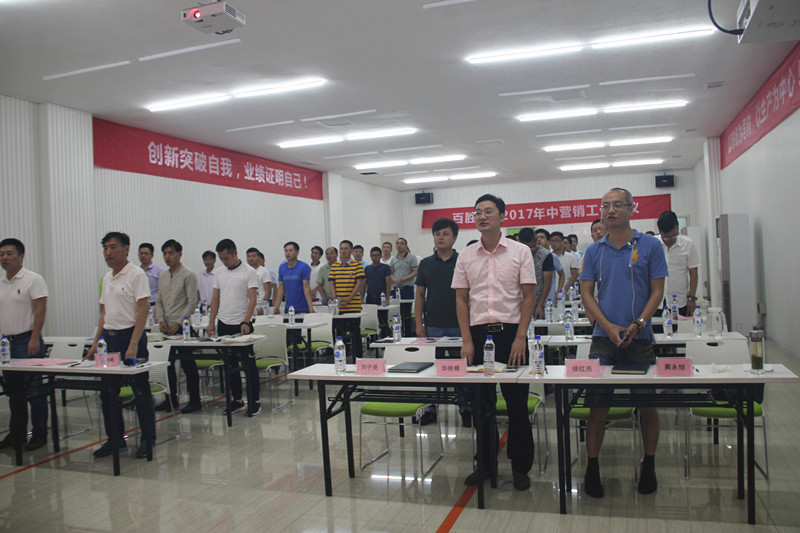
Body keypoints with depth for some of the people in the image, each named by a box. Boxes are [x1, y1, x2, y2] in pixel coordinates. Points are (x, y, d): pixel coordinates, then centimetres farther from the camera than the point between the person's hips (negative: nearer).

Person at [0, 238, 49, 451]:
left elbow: (40, 310, -14)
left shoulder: (33, 279, -7)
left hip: (27, 341, -7)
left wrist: (34, 339, -20)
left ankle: (40, 434, 4)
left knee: (35, 390, -3)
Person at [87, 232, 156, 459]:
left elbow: (143, 310, -15)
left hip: (130, 336, -8)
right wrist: (95, 342, 14)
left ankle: (148, 439, 11)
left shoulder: (136, 274, -9)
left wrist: (133, 344, -21)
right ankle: (115, 439, 23)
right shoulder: (107, 278, 15)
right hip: (109, 338, 8)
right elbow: (104, 313, 20)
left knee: (140, 391, 0)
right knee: (107, 391, 11)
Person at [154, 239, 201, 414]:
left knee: (188, 364, -2)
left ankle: (194, 400, 7)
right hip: (166, 328, 7)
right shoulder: (162, 276, 14)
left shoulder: (188, 275, -6)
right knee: (168, 364, 11)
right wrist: (161, 320, 0)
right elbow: (159, 301, 15)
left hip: (182, 327, -7)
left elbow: (192, 302, -10)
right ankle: (171, 399, 22)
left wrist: (178, 322, -15)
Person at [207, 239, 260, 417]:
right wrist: (211, 322, 6)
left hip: (242, 324, -5)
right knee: (230, 365, 12)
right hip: (224, 325, 6)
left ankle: (254, 402, 7)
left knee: (249, 364, -1)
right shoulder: (219, 273, 10)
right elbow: (215, 299, 14)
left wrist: (246, 322, -21)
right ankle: (237, 400, 22)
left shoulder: (248, 272, -6)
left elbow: (252, 299, -11)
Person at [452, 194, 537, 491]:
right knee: (482, 402, 10)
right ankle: (485, 463, 23)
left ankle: (520, 467, 18)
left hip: (510, 332, -2)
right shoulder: (466, 256, 7)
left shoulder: (520, 252, 0)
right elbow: (461, 300, 7)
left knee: (517, 402, 4)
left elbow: (529, 296, -1)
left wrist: (520, 338, -10)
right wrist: (467, 340, -1)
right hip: (478, 333, 3)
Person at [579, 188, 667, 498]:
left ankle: (649, 467, 25)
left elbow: (657, 290, 0)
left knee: (646, 403, 8)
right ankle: (592, 469, 13)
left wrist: (638, 324, -14)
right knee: (597, 405, 2)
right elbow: (586, 292, 4)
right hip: (603, 337, 1)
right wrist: (609, 327, -10)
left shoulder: (650, 246, 2)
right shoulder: (594, 251, 7)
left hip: (639, 338, -1)